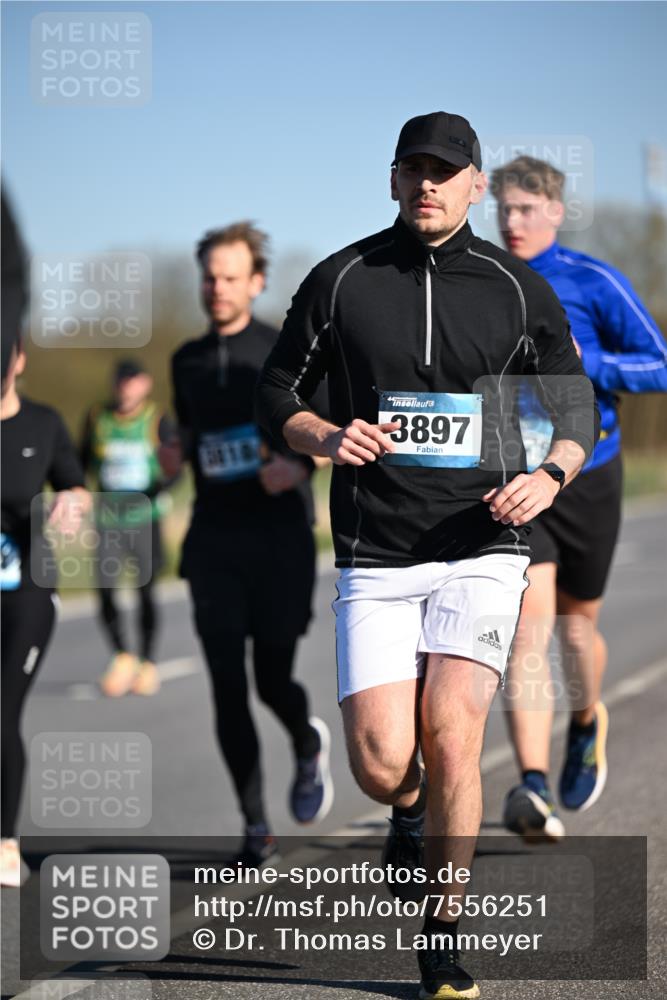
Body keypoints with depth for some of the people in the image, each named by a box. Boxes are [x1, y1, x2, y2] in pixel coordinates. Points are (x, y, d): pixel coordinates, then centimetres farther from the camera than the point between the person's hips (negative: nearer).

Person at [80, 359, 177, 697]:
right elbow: (82, 462, 16)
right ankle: (121, 656, 14)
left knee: (146, 590, 1)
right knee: (105, 589, -7)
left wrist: (157, 490, -22)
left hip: (145, 518, -2)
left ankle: (147, 662, 18)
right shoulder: (97, 420, 6)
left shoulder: (158, 422, -2)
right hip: (108, 519, 2)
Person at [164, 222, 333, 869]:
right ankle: (256, 832, 4)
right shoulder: (187, 360, 12)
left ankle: (308, 747, 36)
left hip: (279, 532, -3)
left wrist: (298, 466, -18)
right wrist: (176, 452, 3)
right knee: (227, 689, -4)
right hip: (214, 540, 3)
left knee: (272, 681, -1)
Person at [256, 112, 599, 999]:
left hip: (482, 547, 0)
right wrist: (326, 438, -10)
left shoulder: (519, 289, 4)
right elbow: (276, 393, 11)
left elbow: (579, 406, 13)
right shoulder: (340, 280, 4)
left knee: (450, 734, -16)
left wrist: (549, 477, -7)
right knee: (381, 765, -9)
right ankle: (414, 814, 30)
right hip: (374, 559, 1)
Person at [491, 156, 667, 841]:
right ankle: (533, 787, -26)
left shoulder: (594, 283, -5)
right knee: (528, 620, -16)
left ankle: (587, 725, 46)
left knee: (575, 621, 13)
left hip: (587, 477, -1)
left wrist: (583, 361, -19)